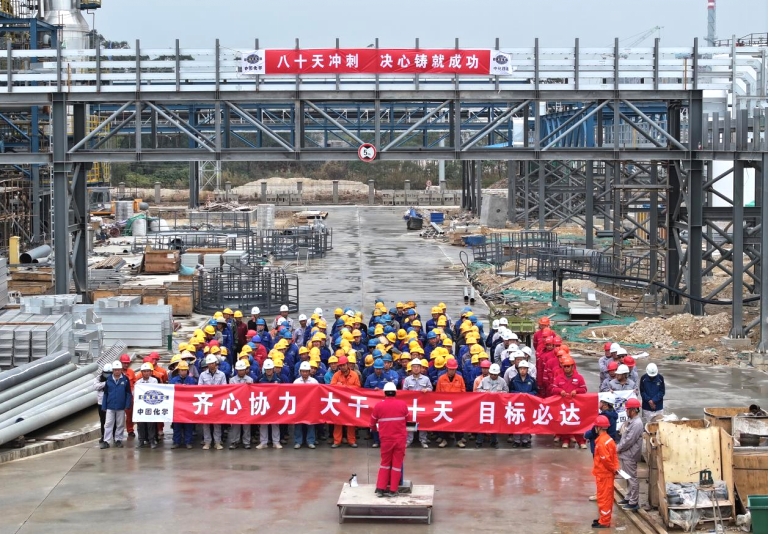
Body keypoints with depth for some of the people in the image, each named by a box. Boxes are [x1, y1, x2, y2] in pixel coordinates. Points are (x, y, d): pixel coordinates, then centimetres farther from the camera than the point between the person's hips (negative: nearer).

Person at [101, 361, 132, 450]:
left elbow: (128, 394, -1)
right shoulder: (109, 380, 0)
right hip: (110, 407, 1)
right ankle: (106, 441, 2)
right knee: (108, 424, 0)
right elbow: (105, 394, 4)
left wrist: (127, 405, -7)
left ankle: (118, 440, 19)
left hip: (121, 407, -1)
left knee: (120, 425, 9)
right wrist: (104, 406, 2)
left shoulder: (125, 380, -4)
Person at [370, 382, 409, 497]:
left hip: (386, 439, 0)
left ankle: (380, 488, 10)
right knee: (397, 464, 7)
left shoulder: (379, 406, -5)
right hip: (400, 439, 0)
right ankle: (392, 490, 7)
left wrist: (374, 429, 30)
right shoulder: (402, 404, -3)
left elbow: (373, 423, 7)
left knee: (385, 463, 14)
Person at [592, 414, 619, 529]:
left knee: (603, 497, -3)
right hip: (608, 473, 10)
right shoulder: (609, 439, 8)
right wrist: (615, 467, 6)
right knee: (607, 497, 17)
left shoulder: (601, 442, -22)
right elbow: (613, 455, 12)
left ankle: (604, 522, 2)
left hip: (603, 474, -10)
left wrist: (613, 469, -14)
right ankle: (604, 518, 26)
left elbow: (605, 459, -25)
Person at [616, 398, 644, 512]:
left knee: (632, 478, -3)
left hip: (630, 455, -10)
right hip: (625, 454, 10)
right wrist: (618, 447, 4)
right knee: (628, 478, 19)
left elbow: (629, 440, -22)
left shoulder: (637, 424, -20)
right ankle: (629, 497, 31)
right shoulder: (630, 421, 11)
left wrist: (619, 448, -12)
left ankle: (633, 503, 1)